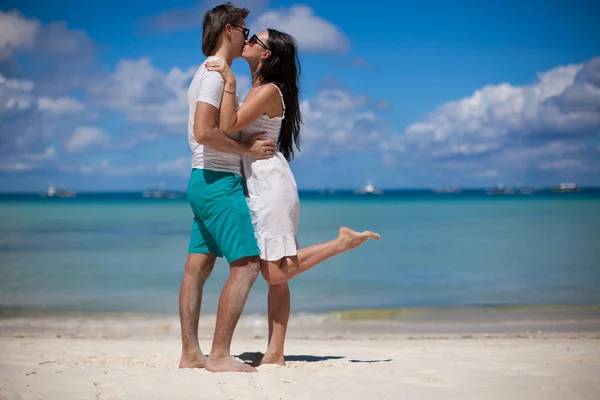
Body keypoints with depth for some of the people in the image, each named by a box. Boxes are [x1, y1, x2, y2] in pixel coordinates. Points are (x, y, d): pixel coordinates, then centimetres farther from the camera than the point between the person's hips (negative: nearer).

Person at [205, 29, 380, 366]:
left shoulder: (269, 91, -11)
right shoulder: (258, 90, 17)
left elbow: (228, 126, -21)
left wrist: (229, 81, -22)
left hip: (271, 184, -9)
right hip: (259, 186, 9)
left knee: (276, 272, -14)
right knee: (275, 276, 5)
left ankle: (342, 242, -4)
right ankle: (275, 354, 5)